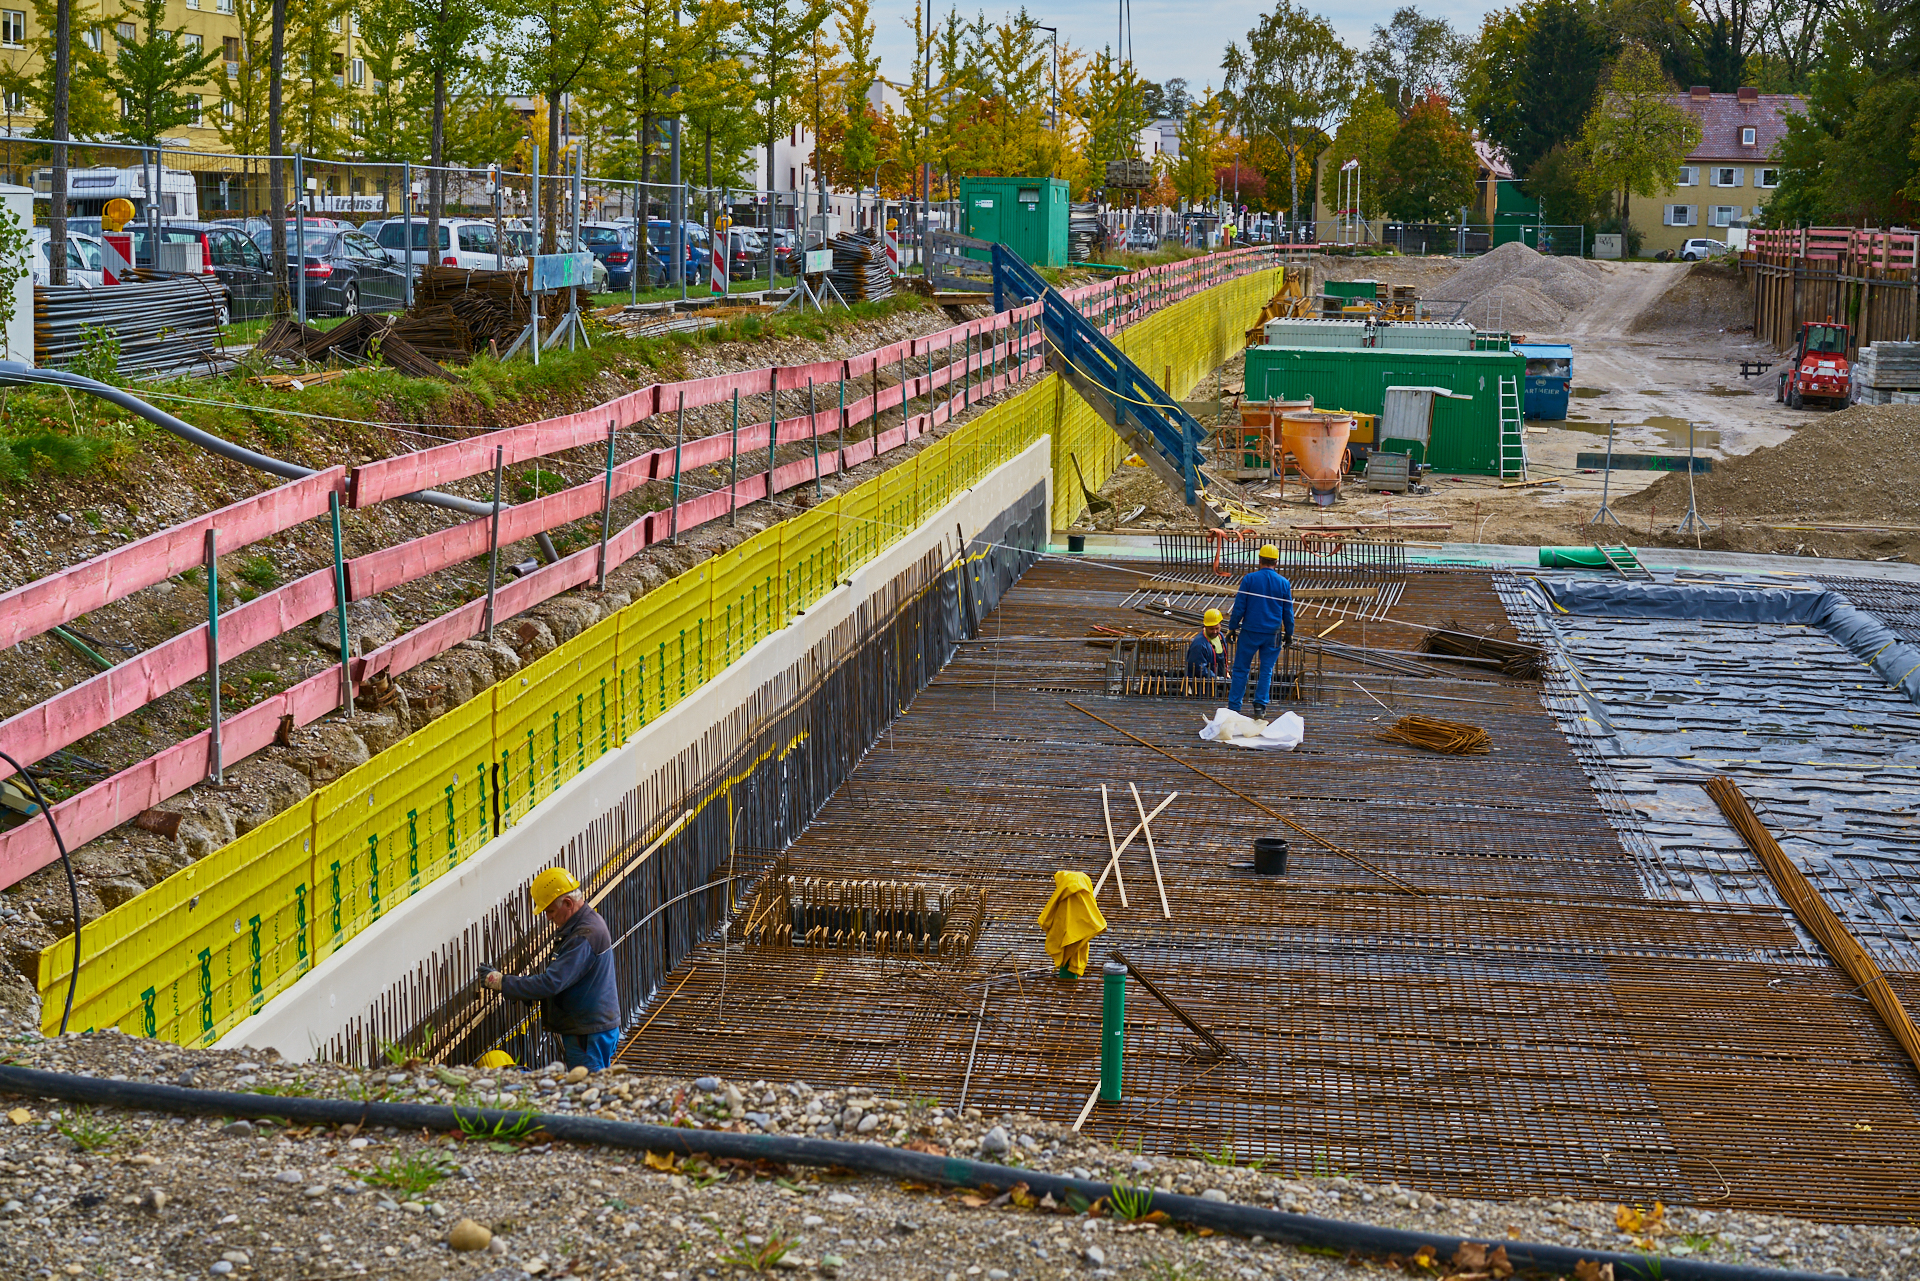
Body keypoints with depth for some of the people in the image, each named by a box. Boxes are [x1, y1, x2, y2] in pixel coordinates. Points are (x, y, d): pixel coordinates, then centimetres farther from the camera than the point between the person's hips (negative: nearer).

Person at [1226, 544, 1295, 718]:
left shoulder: (1249, 579, -5)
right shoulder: (1284, 584, 1)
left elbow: (1239, 606, -5)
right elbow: (1288, 612, 7)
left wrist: (1232, 627, 4)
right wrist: (1289, 633, 17)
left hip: (1250, 632, -2)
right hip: (1273, 635, 2)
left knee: (1240, 669, 5)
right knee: (1267, 670, 9)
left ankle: (1234, 705, 5)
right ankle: (1260, 705, 6)